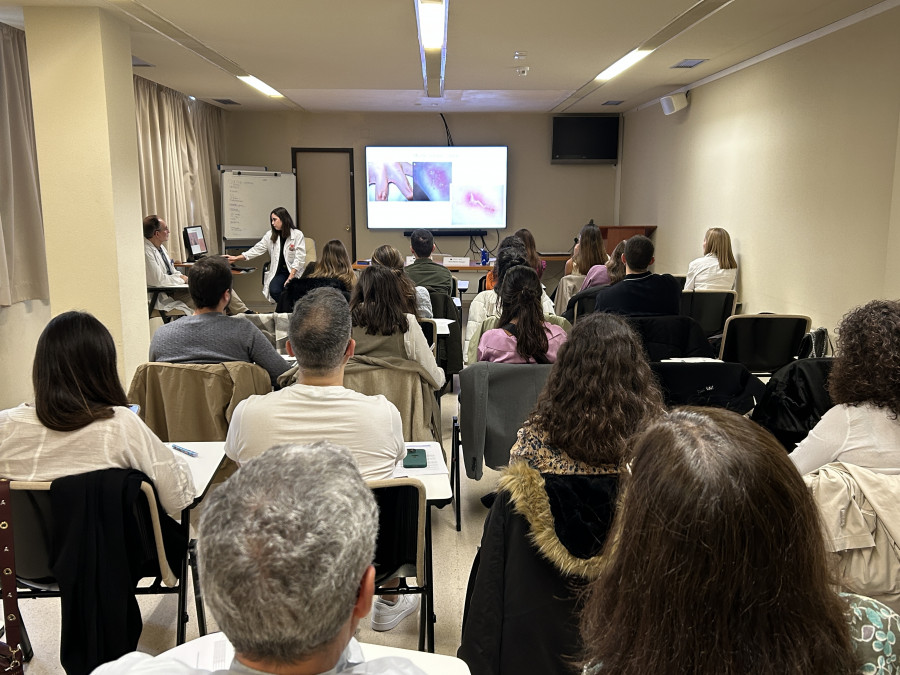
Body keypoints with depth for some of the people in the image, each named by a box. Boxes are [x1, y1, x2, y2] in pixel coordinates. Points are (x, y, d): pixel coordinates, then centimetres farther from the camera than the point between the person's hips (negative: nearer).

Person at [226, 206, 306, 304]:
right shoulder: (270, 235, 11)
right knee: (274, 290, -26)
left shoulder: (297, 234, -3)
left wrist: (290, 277, -15)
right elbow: (256, 249, 12)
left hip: (295, 272, -3)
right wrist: (236, 258, 4)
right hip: (279, 272, 3)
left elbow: (299, 259, -7)